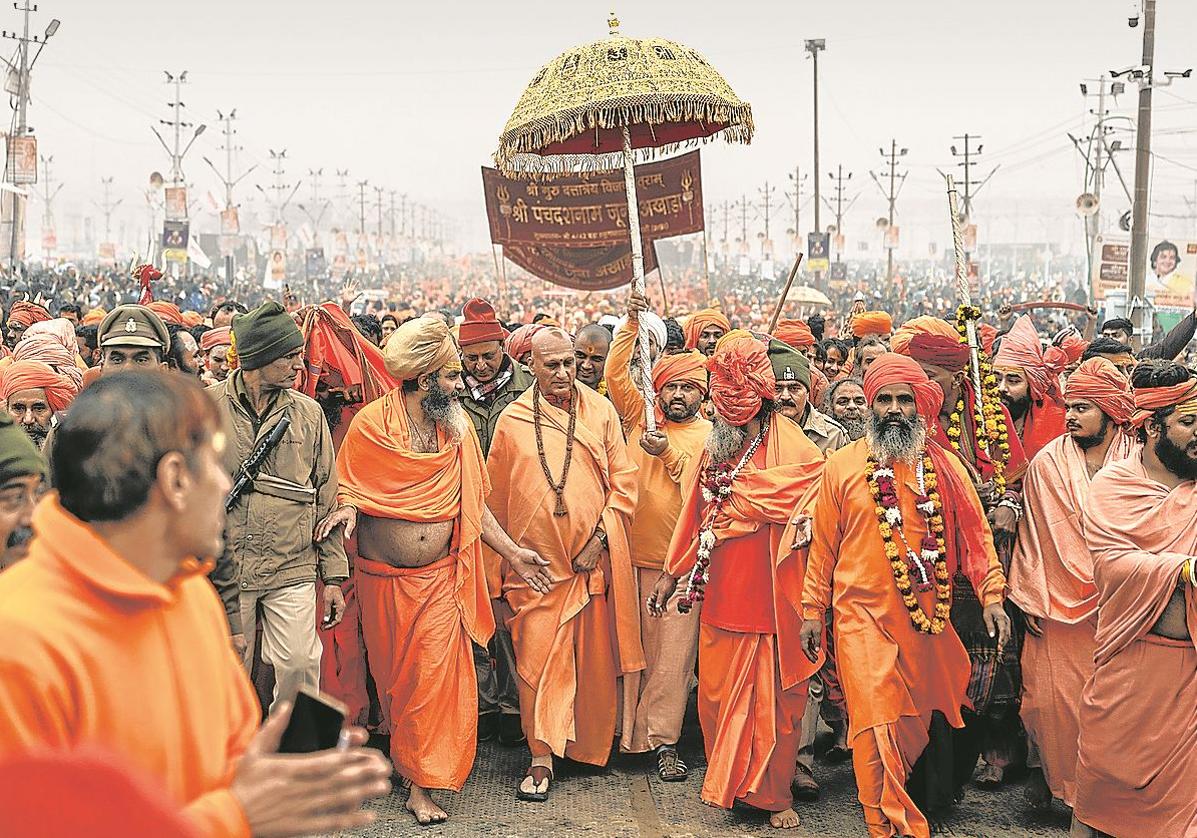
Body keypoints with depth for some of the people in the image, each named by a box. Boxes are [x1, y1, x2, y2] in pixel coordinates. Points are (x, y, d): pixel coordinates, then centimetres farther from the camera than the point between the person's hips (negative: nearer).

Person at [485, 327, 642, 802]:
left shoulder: (600, 411, 3)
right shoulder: (513, 420, 3)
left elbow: (623, 479, 4)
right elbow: (495, 496, 9)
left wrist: (600, 535, -6)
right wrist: (500, 562, 9)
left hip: (593, 557, 1)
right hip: (535, 560, 0)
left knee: (594, 656, 8)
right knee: (538, 658, -3)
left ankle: (591, 746, 25)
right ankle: (542, 758, 5)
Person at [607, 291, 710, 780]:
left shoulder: (711, 436, 5)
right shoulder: (640, 416, 9)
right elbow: (616, 374, -1)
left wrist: (668, 453, -17)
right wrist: (632, 324, -11)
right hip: (631, 553, 2)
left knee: (673, 653, 0)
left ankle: (663, 740, 9)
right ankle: (626, 732, 18)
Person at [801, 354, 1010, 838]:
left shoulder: (944, 466, 5)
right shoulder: (842, 466, 3)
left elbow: (974, 532, 5)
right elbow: (824, 543, 6)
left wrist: (992, 596, -5)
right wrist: (813, 610, 5)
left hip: (930, 618, 2)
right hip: (864, 617, -2)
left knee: (931, 722, 12)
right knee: (878, 727, -7)